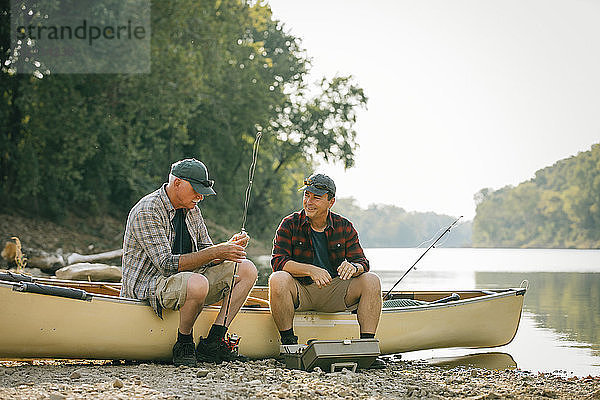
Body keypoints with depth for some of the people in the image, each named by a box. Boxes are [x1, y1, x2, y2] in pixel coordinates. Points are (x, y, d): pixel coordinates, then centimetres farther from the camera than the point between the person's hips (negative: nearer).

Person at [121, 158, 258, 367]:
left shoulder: (191, 209, 9)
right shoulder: (146, 212, -18)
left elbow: (204, 251, 11)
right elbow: (166, 264, -25)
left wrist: (229, 247, -11)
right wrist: (214, 252, -29)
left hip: (186, 277, 9)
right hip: (148, 286, -9)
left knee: (247, 269, -4)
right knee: (197, 284, -40)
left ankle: (212, 343, -10)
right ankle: (183, 346, -14)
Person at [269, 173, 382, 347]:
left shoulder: (344, 227, 3)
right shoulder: (290, 225, -4)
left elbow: (362, 263, -2)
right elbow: (278, 261, -15)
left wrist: (353, 267, -30)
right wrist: (311, 270, -31)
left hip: (333, 292, 2)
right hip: (300, 291, -2)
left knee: (371, 280, -18)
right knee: (278, 279, -33)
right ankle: (288, 341, -23)